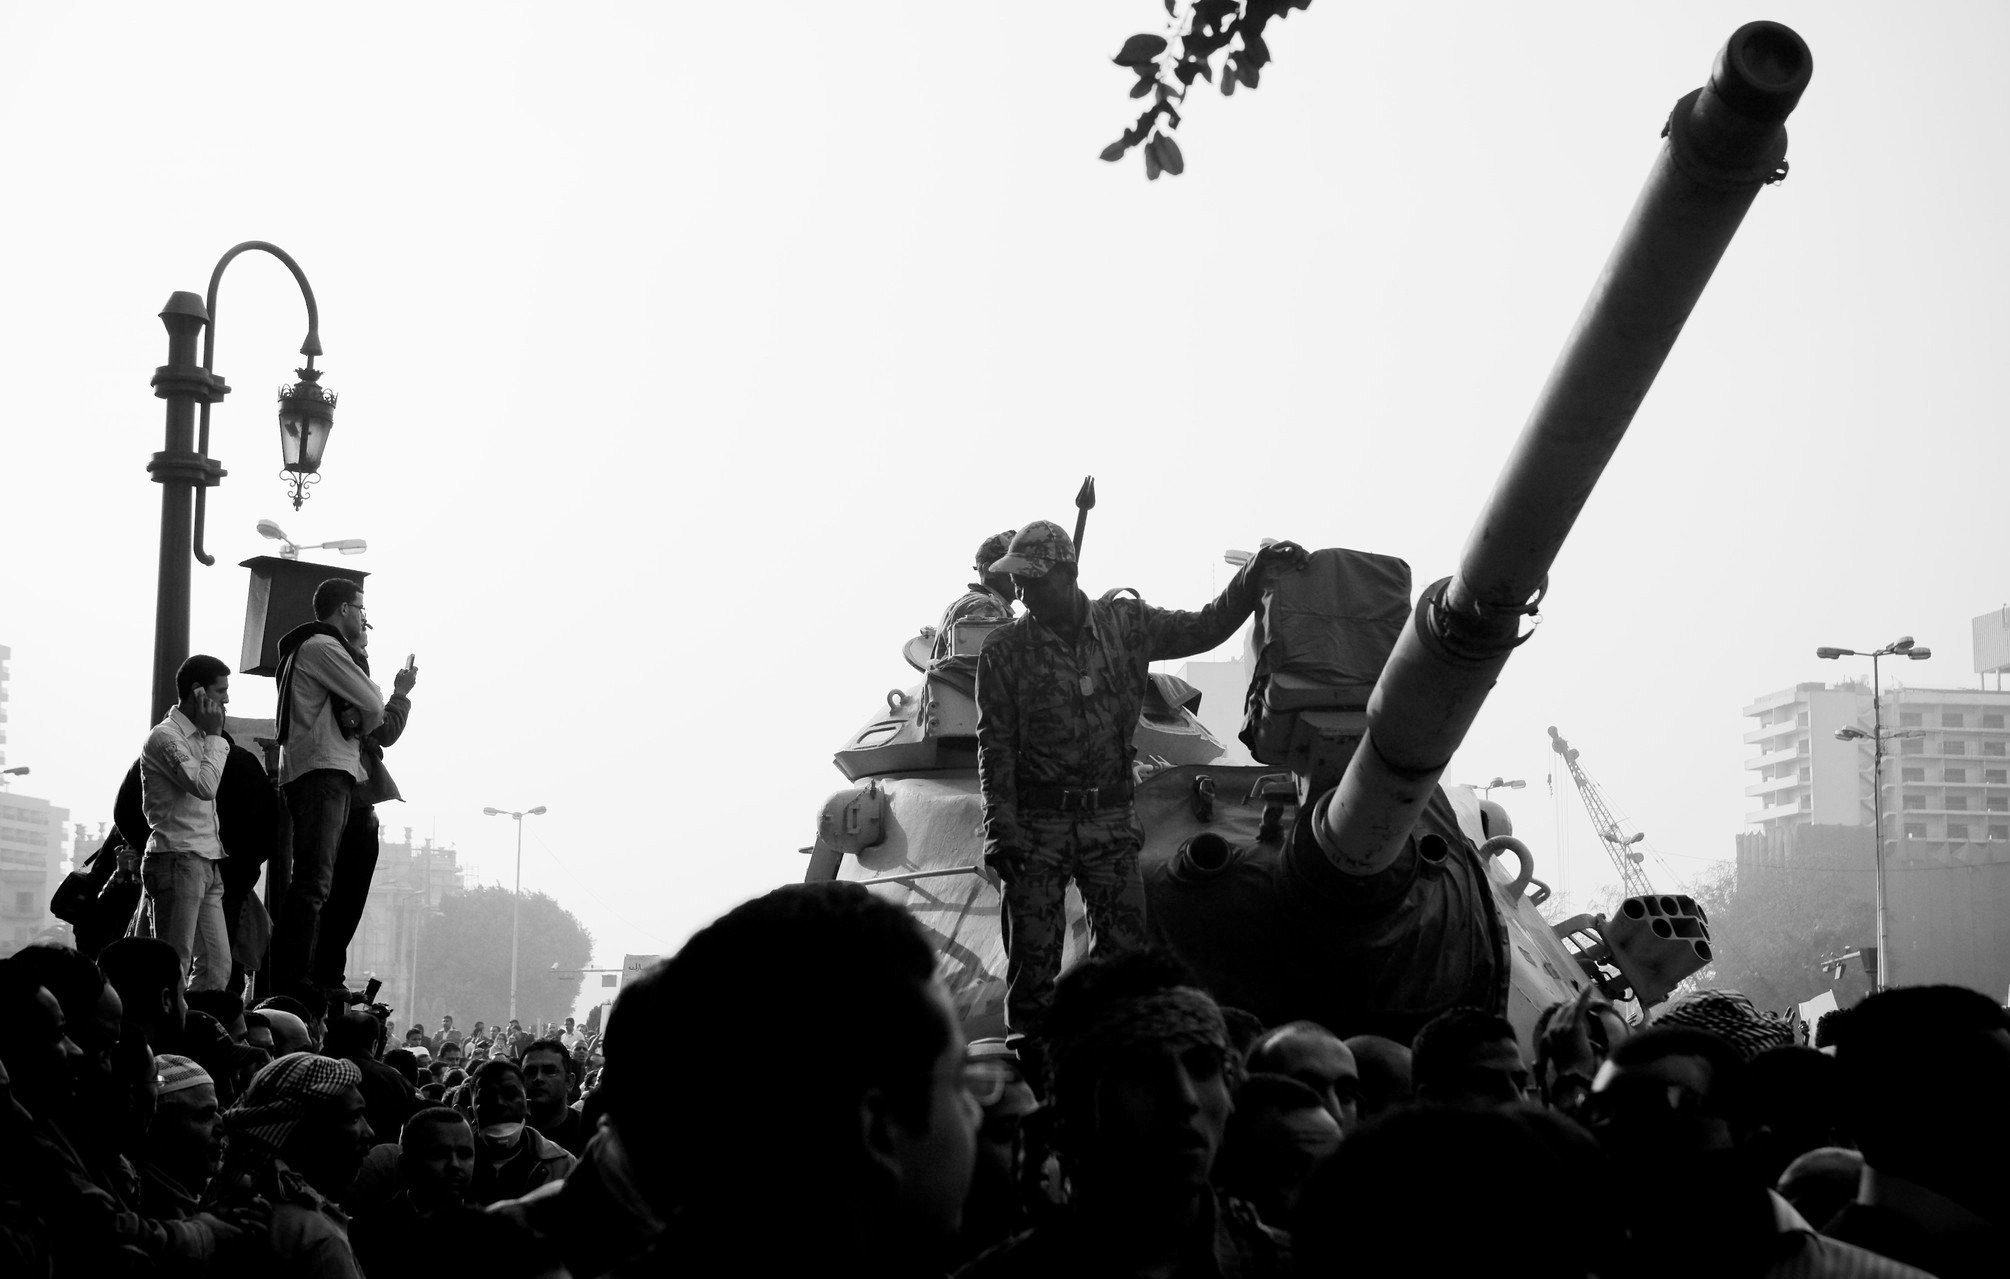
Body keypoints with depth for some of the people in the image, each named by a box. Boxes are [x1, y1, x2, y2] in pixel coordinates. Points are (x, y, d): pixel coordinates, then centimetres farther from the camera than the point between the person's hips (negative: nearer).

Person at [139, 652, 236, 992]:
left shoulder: (199, 737, 20)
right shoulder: (166, 736, -8)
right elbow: (204, 786, -19)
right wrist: (215, 736, -10)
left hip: (207, 864, 9)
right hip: (178, 859, -9)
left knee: (218, 968, 2)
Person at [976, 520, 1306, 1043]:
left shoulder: (1125, 623, 3)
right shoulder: (1004, 651, -3)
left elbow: (1206, 627, 13)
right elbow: (995, 747, -3)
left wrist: (1257, 572, 2)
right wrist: (1000, 830, -11)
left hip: (1110, 819, 2)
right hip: (1037, 823, -2)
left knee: (1123, 953, 0)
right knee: (1033, 960, -4)